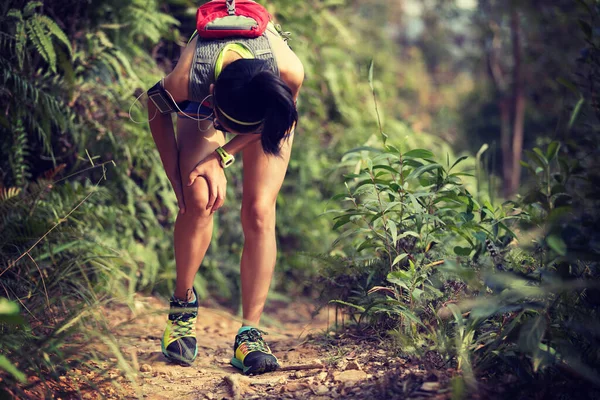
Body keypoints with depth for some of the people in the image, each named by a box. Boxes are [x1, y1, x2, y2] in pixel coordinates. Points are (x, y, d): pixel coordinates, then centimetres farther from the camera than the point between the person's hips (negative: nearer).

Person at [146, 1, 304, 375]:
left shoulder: (290, 72, -42)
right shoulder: (186, 80, -41)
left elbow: (282, 119, -17)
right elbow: (157, 110, -15)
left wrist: (221, 157, -23)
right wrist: (177, 179, -13)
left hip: (265, 107, 0)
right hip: (202, 106, 0)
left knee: (259, 211, -16)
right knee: (199, 199, -22)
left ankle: (250, 334, -10)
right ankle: (183, 302, 3)